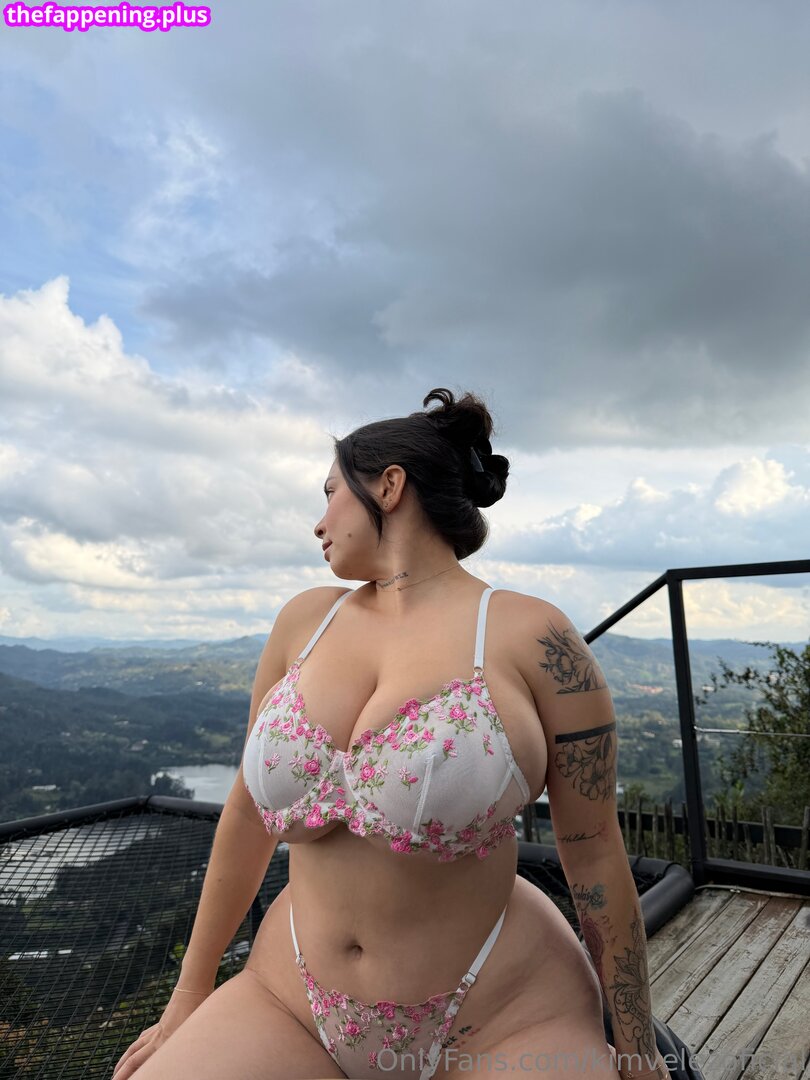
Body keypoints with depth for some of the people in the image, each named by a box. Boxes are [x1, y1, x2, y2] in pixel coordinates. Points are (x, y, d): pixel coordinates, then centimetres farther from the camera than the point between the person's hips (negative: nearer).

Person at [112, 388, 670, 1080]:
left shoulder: (535, 640, -15)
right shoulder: (306, 621, -2)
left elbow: (596, 855, -9)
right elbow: (250, 807, 6)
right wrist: (191, 995, 13)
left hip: (498, 1022, -3)